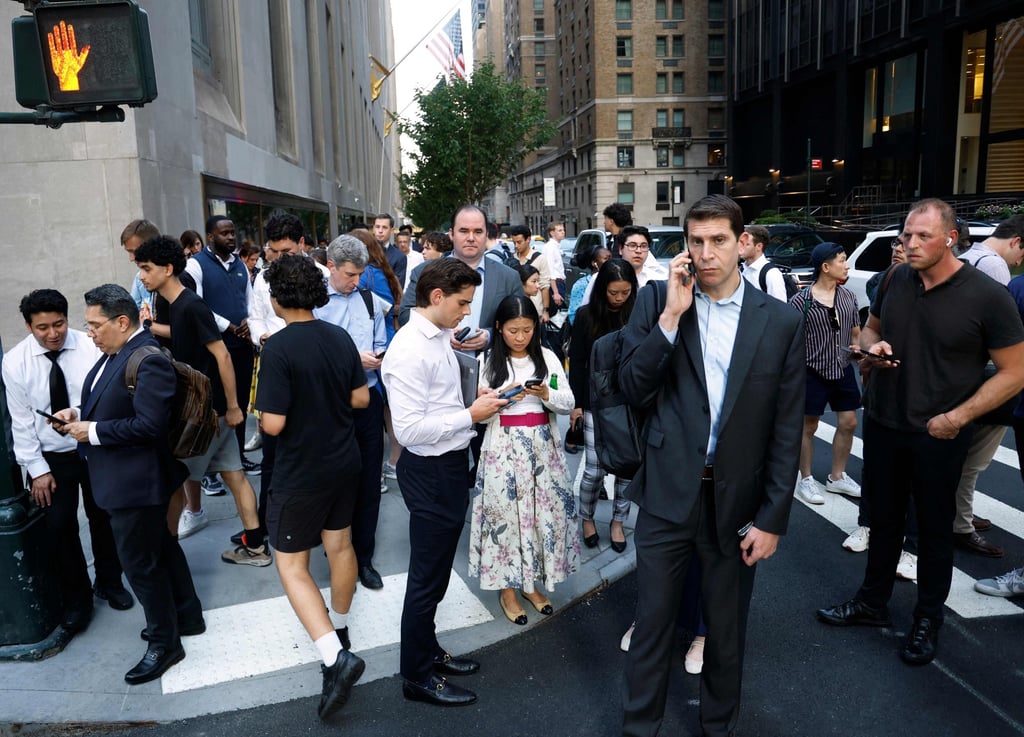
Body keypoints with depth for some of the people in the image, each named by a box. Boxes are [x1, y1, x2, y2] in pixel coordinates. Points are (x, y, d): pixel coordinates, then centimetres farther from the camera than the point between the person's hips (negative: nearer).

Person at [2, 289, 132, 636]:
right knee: (59, 527, 3)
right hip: (51, 458, 0)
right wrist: (37, 469, -6)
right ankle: (75, 598, 25)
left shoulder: (91, 347, -13)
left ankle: (109, 583, 35)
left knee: (103, 518, 12)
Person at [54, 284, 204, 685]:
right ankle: (187, 617, 38)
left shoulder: (147, 361, -23)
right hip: (124, 477, 10)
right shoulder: (116, 353, 6)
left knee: (139, 561, 2)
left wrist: (93, 432, -19)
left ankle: (164, 643, 20)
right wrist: (80, 413, 1)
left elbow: (148, 424, -28)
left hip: (136, 480, -10)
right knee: (161, 547, 21)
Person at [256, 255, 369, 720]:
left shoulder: (278, 348, -22)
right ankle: (339, 631, 39)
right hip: (343, 461, 7)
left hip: (300, 471, -7)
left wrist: (265, 409, -1)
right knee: (340, 545, 20)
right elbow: (361, 398, 4)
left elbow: (273, 424, -22)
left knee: (292, 564, 5)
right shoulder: (340, 337, -2)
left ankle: (334, 656, -7)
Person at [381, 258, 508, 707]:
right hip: (429, 471, -9)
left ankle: (428, 651, 42)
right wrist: (471, 415, -21)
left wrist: (475, 404, 1)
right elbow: (409, 429, -27)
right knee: (427, 576, 7)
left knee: (437, 571, 23)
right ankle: (417, 676, 26)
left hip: (450, 464, 9)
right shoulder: (409, 350, -23)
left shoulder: (440, 337, 6)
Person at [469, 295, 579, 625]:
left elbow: (568, 403, 4)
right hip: (503, 447, -3)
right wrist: (503, 397, -20)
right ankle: (506, 588, 19)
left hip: (543, 446, 3)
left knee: (545, 511, 6)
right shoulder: (487, 361, -2)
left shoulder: (547, 357, 5)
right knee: (506, 513, 2)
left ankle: (531, 583, 25)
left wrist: (545, 394, -14)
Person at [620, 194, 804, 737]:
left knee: (727, 633, 18)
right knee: (651, 626, 12)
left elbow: (786, 432, -2)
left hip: (737, 503, 1)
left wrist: (772, 519, -3)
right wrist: (670, 315, -17)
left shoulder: (781, 322, -3)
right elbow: (633, 390, -9)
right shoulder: (656, 301, -2)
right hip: (668, 495, 0)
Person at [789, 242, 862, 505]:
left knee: (848, 422, 11)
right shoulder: (801, 300, -14)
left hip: (843, 369, 6)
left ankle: (837, 477, 28)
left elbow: (856, 334, 12)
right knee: (808, 426, 7)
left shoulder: (848, 296, 2)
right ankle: (806, 479, 22)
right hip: (813, 372, -5)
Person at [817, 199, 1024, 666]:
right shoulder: (897, 280, -1)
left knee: (934, 528, 12)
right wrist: (872, 345, -9)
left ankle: (928, 619, 31)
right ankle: (872, 602, 34)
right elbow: (870, 328, 15)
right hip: (882, 424, 4)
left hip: (938, 435, -4)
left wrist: (958, 417, -18)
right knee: (883, 518, 17)